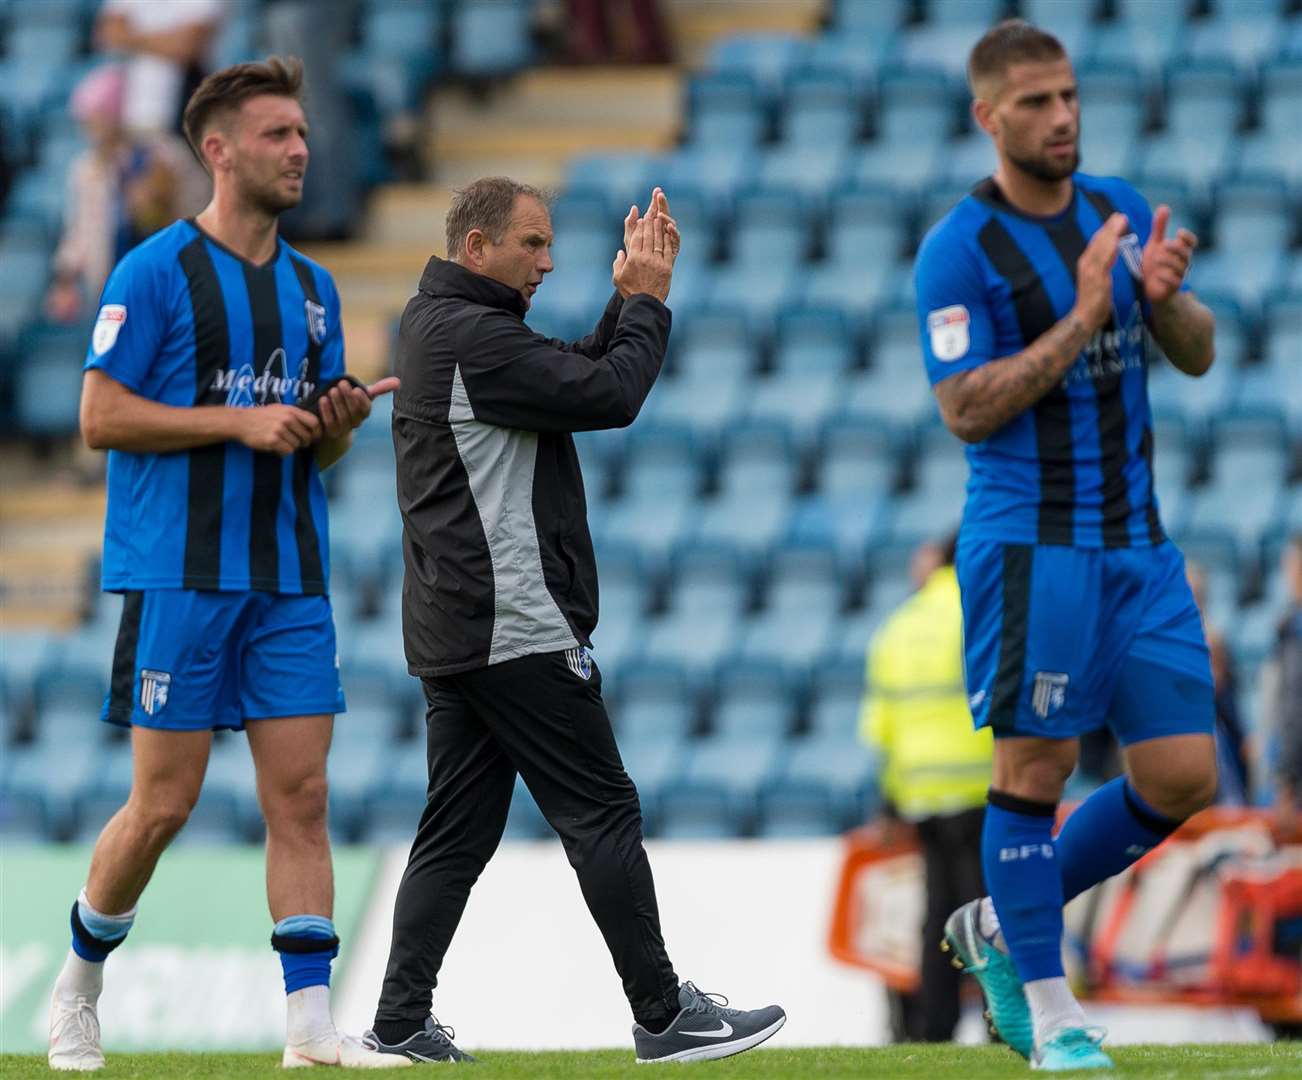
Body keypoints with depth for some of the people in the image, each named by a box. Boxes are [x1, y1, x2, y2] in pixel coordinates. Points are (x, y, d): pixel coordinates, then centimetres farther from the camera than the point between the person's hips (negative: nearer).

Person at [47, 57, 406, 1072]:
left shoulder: (312, 287, 14)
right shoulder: (156, 272, -5)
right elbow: (101, 416, -9)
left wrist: (337, 428, -3)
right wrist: (240, 421, -16)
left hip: (291, 579, 6)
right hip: (178, 574, -6)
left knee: (301, 796, -2)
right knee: (164, 801, -3)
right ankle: (79, 982, 18)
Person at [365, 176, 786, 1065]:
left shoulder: (435, 325, 17)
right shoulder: (475, 337, -16)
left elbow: (575, 377, 20)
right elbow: (610, 396, -18)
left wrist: (627, 299, 9)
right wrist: (647, 301, -4)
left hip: (453, 634, 10)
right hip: (518, 628, -10)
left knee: (458, 832, 9)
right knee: (602, 815, -4)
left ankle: (402, 1023, 4)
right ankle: (665, 1016, -1)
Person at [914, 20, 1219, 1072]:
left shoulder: (1121, 210, 9)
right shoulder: (958, 251, -10)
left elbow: (1198, 355, 11)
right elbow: (967, 410, -15)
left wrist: (1166, 295, -11)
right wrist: (1082, 320, -21)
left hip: (1137, 540, 6)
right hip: (1029, 542, -6)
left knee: (1182, 776, 3)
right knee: (1036, 766, -6)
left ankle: (1002, 928, 20)